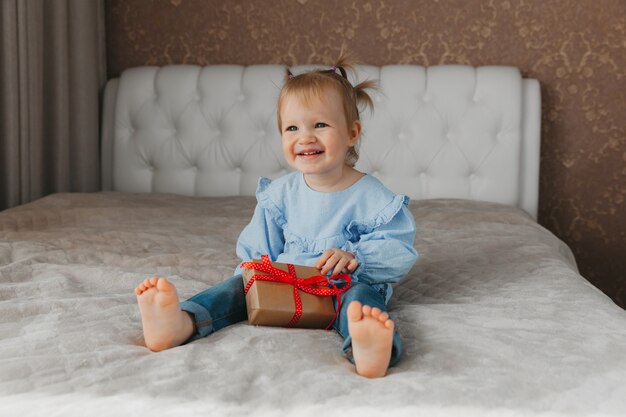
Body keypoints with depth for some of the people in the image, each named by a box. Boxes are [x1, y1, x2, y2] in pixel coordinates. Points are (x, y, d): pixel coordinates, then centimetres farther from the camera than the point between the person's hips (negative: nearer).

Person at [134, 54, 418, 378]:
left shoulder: (372, 197, -6)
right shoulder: (280, 193, 8)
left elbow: (400, 252, -10)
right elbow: (258, 249, 13)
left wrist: (354, 257, -27)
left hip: (346, 287, -4)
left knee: (361, 297, -37)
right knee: (239, 286, -19)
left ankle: (366, 348, -73)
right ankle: (182, 322, -47)